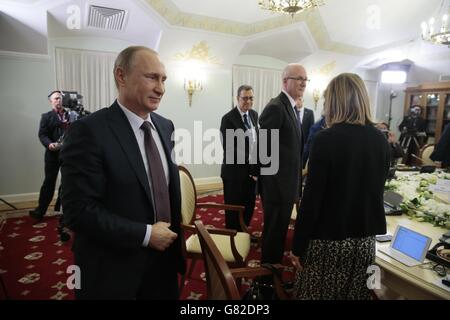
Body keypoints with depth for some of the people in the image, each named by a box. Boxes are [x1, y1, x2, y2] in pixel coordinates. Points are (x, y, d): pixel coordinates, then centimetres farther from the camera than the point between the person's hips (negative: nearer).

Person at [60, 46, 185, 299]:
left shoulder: (166, 126, 2)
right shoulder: (89, 131, -19)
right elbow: (79, 211, -21)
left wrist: (173, 235, 7)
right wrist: (146, 235, -20)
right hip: (113, 270, -6)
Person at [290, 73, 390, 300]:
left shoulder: (326, 139, -18)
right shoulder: (380, 140, 1)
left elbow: (312, 198, -18)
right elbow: (375, 190, 11)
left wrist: (298, 245, -9)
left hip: (328, 239, -5)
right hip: (366, 239, 6)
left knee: (318, 293, 12)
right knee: (353, 293, 21)